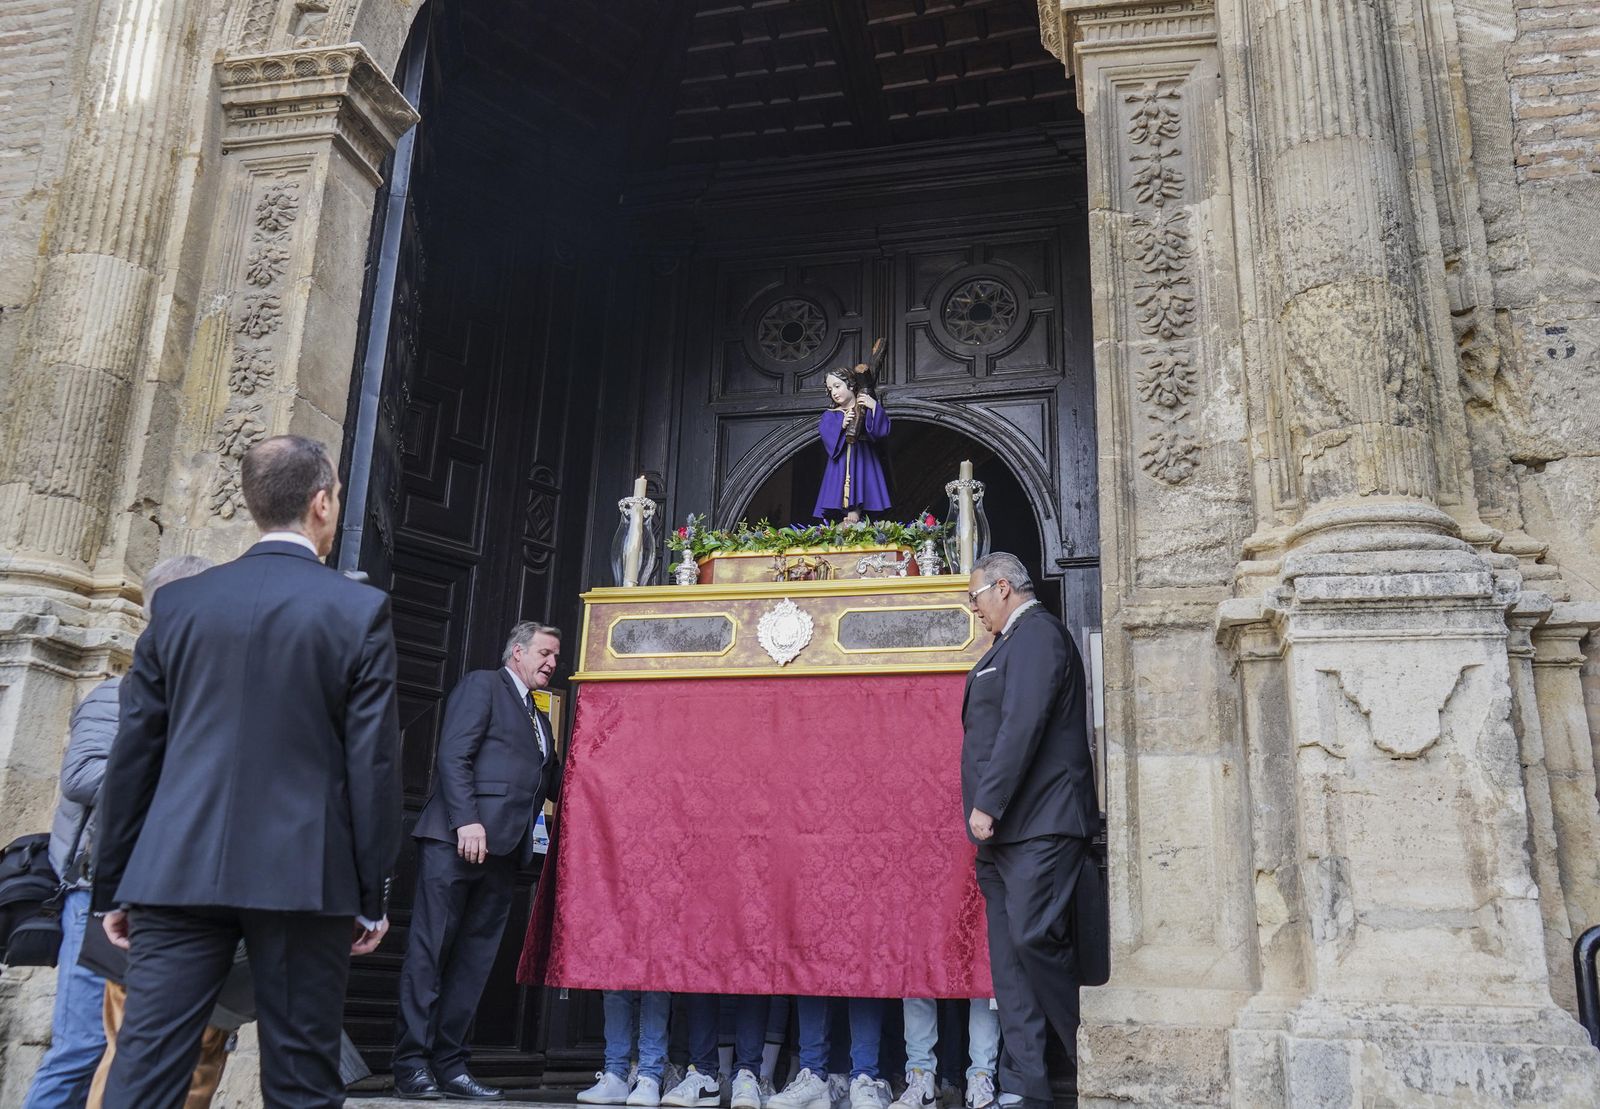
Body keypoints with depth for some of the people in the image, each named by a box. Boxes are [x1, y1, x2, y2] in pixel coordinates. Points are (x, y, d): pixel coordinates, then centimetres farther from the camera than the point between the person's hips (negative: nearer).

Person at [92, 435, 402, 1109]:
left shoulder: (177, 602, 6)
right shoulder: (360, 610, -4)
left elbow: (133, 754, 8)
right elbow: (373, 763, -5)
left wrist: (113, 886, 16)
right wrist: (372, 896, 2)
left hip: (177, 872, 3)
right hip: (304, 876, -3)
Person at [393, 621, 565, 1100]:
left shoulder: (539, 718, 26)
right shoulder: (482, 684, 2)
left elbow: (553, 785, 22)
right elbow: (453, 756, -10)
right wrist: (467, 820, -19)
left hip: (502, 848, 8)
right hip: (458, 840, -8)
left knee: (474, 961, 6)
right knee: (430, 951, -3)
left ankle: (449, 1063, 10)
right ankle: (412, 1063, 2)